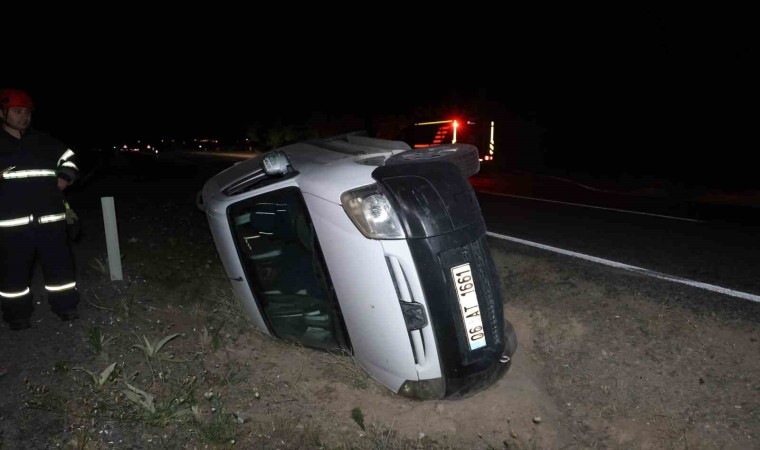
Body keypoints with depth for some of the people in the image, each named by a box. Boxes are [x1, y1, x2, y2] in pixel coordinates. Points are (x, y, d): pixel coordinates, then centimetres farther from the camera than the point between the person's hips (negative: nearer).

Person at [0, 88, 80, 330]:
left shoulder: (46, 141, 10)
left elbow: (68, 159, 24)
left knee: (59, 263, 8)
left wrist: (65, 177, 6)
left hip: (50, 216, 2)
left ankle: (65, 306, 24)